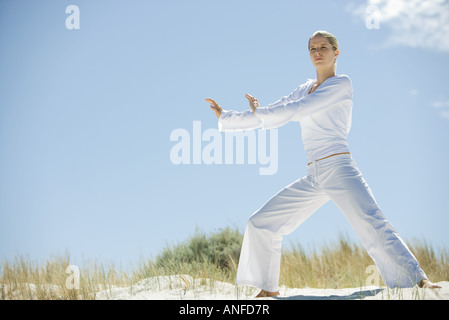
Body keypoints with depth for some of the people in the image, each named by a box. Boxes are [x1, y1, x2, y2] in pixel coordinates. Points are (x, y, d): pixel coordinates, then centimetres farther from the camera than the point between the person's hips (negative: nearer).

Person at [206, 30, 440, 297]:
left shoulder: (342, 83, -3)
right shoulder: (305, 90, 19)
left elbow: (296, 111, -11)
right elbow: (275, 117, 24)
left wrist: (259, 111, 3)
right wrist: (225, 117, 23)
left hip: (340, 170, -7)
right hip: (313, 178, 7)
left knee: (372, 223, -25)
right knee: (261, 223, 5)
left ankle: (419, 278, -24)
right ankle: (270, 289, 15)